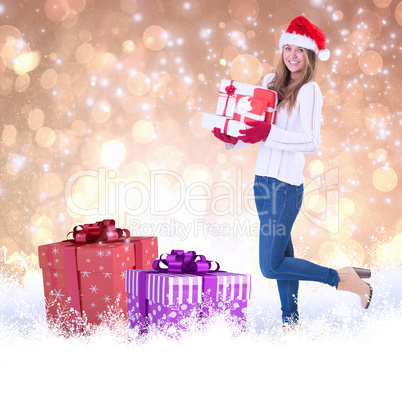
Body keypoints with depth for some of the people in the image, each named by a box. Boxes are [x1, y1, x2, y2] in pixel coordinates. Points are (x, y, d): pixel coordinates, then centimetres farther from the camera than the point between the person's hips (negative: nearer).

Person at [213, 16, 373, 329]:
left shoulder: (309, 91, -8)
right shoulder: (271, 82, 13)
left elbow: (312, 142, -18)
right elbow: (257, 129, 19)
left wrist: (268, 133, -25)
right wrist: (232, 138, 0)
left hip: (286, 184, -7)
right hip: (264, 178, 8)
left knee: (271, 266, -7)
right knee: (281, 252, 15)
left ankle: (343, 278, 7)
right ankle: (290, 321, 27)